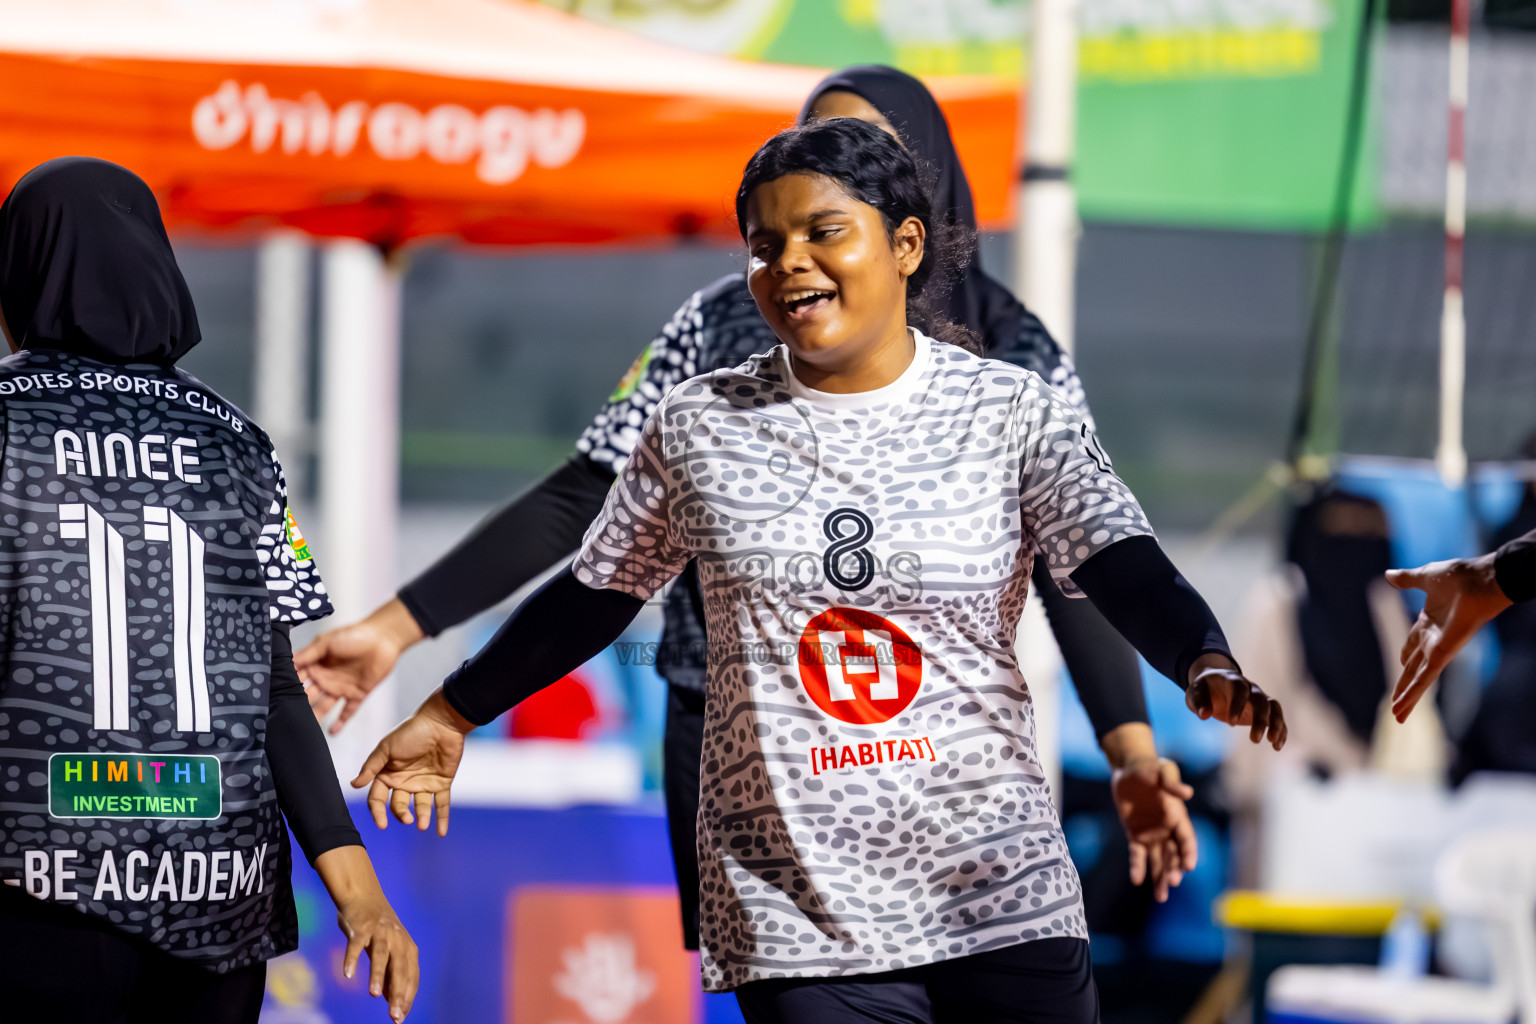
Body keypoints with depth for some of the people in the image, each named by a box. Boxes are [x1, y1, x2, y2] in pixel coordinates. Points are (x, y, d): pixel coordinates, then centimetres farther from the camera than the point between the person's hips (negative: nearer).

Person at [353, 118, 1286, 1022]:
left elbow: (1128, 572, -10)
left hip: (999, 893, 0)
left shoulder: (1011, 414, 1)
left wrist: (1210, 671, -30)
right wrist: (452, 714, 24)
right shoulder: (701, 427, 6)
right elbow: (593, 597, 18)